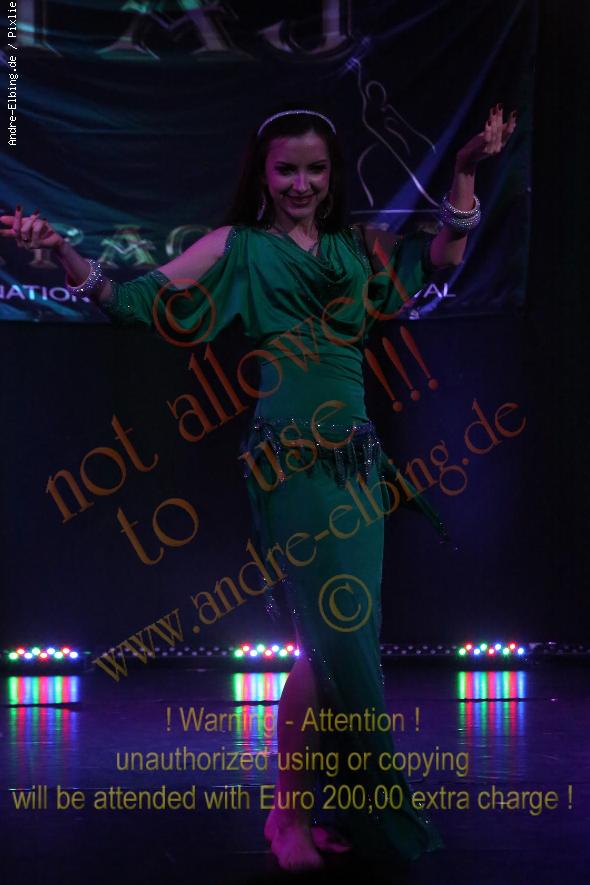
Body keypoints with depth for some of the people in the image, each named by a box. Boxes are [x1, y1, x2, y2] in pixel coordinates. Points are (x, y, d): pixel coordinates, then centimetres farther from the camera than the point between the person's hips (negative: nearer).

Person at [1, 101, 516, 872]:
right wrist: (62, 253, -16)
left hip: (359, 462, 5)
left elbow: (444, 256, 17)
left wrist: (466, 171, 8)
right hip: (291, 463, -5)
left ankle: (332, 806, 21)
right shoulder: (238, 248, 3)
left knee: (351, 636, 7)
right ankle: (289, 813, 7)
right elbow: (135, 303, -2)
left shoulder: (356, 247, 14)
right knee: (335, 637, -9)